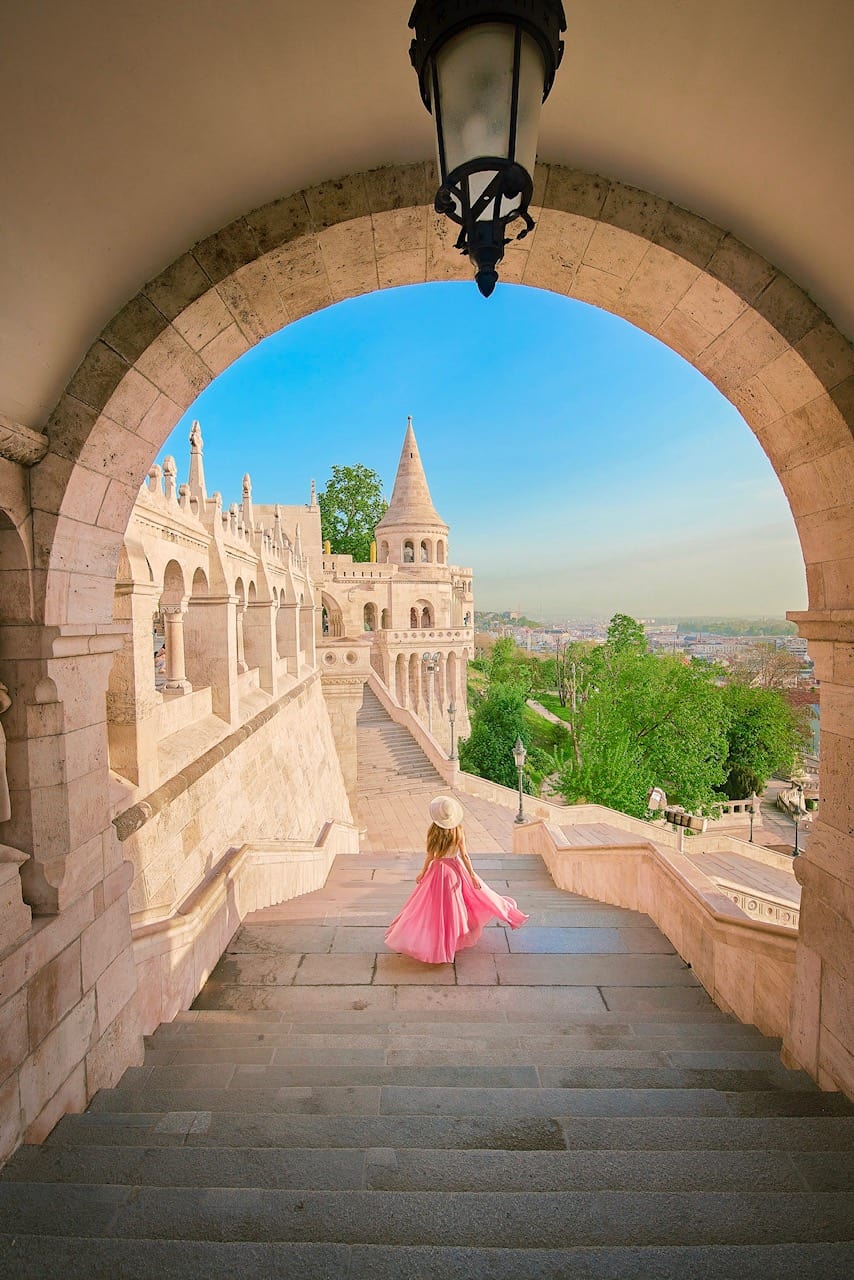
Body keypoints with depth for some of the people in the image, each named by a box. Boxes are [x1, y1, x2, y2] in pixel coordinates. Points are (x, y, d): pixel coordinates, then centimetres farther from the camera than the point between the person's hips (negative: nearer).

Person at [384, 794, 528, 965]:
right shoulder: (458, 831, -15)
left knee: (437, 907, 13)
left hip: (438, 870, -2)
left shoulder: (433, 832, -20)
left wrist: (422, 872, 4)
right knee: (453, 906, 20)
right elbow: (464, 855, -11)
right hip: (456, 868, 2)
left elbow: (430, 855, -11)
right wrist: (472, 875, -2)